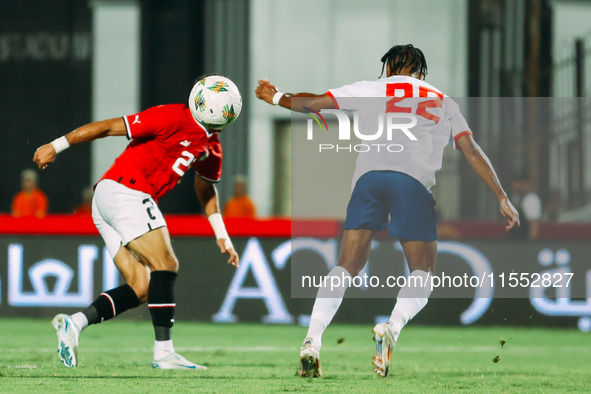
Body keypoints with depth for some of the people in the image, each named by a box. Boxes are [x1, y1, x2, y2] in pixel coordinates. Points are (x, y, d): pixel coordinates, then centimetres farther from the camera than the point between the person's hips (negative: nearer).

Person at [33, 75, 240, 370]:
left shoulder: (210, 147, 15)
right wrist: (56, 146, -8)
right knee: (165, 265, -14)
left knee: (140, 288, 1)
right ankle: (164, 352, -16)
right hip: (123, 191, -9)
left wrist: (222, 237, 31)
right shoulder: (174, 118, -13)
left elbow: (205, 188, 34)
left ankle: (74, 323, -6)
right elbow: (109, 127, -10)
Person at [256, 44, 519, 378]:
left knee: (347, 266, 3)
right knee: (423, 273, 7)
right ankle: (393, 327, -22)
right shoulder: (444, 102, 26)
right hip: (415, 182, -1)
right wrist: (502, 198, 24)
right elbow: (473, 152, 20)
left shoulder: (371, 89, 24)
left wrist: (277, 98, 43)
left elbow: (313, 103, 25)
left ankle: (313, 340, -15)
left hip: (369, 175, 1)